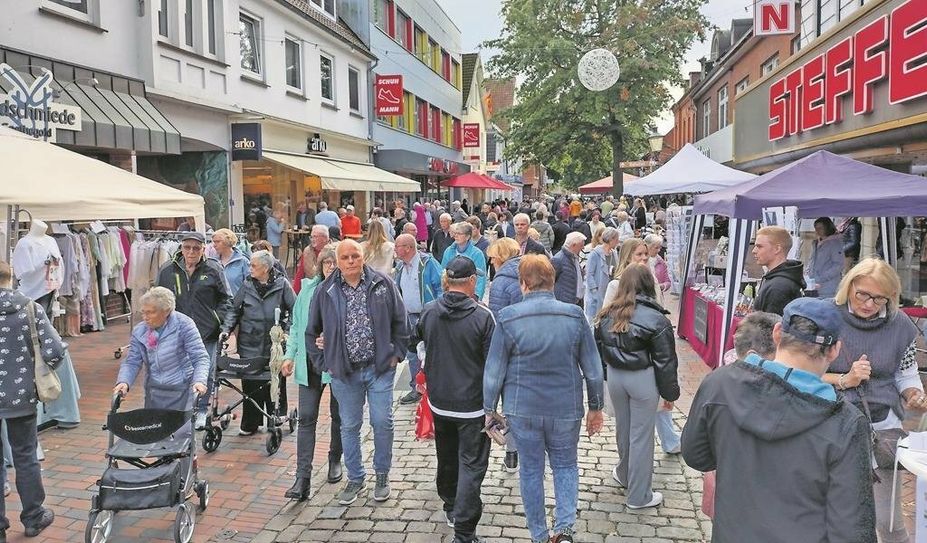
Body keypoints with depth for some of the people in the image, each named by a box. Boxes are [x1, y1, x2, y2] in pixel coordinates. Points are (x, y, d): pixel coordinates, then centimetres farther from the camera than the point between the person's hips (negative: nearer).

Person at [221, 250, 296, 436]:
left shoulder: (282, 285, -4)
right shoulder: (247, 286, 4)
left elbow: (294, 310, -3)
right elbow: (234, 309, 10)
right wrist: (226, 329, -3)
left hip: (274, 345, -2)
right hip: (250, 344, 2)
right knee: (250, 386, 4)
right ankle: (250, 424, 16)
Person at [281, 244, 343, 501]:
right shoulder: (308, 288, 5)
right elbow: (296, 324, 12)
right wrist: (290, 355, 6)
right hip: (310, 363, 2)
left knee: (338, 416, 15)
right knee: (307, 418, -2)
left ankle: (335, 460, 37)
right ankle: (303, 478, -1)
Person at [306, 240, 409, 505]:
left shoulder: (383, 284, -4)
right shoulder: (326, 291, -1)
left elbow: (400, 322, 4)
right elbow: (312, 331, 10)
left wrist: (396, 354, 1)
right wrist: (323, 363, 6)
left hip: (380, 367, -1)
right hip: (344, 372, 1)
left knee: (382, 423, 4)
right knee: (349, 426, 11)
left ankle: (382, 475, 24)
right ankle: (355, 478, 27)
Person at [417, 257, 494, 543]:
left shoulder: (428, 312, -5)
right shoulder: (482, 316, -19)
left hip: (439, 401, 5)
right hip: (472, 403, -5)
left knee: (446, 456, 23)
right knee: (471, 465, 1)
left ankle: (451, 507, 42)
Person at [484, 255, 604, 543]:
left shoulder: (507, 318, -12)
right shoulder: (575, 316, -8)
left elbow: (494, 371, -7)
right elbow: (593, 369, -2)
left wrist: (489, 409, 5)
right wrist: (595, 407, 10)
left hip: (522, 410, -1)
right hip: (566, 409, 1)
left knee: (531, 470, 16)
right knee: (565, 465, 21)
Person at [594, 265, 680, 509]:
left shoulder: (607, 314, 1)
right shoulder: (656, 319, -13)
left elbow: (598, 349, 9)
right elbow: (665, 361, -9)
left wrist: (604, 377, 21)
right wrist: (670, 393, 1)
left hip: (615, 376, 5)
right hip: (643, 379, -5)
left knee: (623, 428, 22)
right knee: (641, 435, 5)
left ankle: (625, 474, 43)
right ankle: (639, 496, 16)